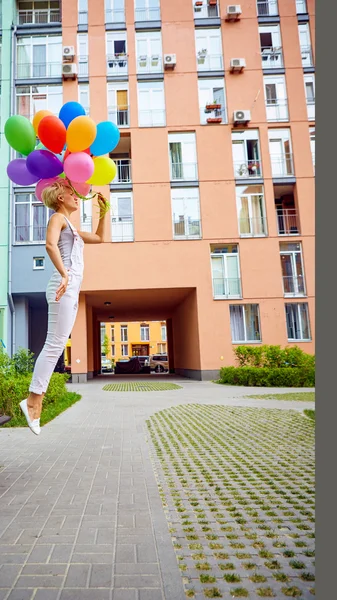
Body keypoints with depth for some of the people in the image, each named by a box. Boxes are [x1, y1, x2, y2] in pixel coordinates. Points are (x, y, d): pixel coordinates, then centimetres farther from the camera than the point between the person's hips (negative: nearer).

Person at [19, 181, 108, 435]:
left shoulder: (71, 227, 29)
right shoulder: (58, 218, 2)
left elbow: (99, 238, 37)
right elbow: (50, 244, -17)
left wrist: (103, 212, 30)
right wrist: (64, 275, -27)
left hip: (72, 289, 9)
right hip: (64, 286, -9)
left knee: (56, 345, 4)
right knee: (55, 343, -12)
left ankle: (34, 400, 6)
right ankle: (33, 400, -8)